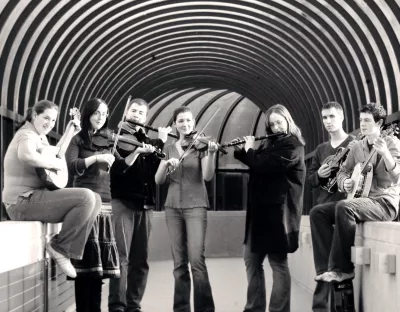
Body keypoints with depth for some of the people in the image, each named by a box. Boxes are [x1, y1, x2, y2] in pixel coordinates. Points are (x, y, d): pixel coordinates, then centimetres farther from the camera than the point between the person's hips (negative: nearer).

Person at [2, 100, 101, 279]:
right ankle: (60, 247, -14)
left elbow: (56, 155, 36)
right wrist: (54, 163, -24)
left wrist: (69, 133, 29)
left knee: (95, 200, 10)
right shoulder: (28, 135, -13)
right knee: (86, 197, -27)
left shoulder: (40, 136, 19)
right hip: (23, 201, -11)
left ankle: (70, 249, 2)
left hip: (35, 197, 11)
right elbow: (26, 155, -38)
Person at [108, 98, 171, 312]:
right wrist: (136, 152, -23)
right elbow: (116, 169, -11)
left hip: (145, 204, 5)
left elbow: (158, 171, 7)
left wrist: (161, 142, 2)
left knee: (140, 260, 4)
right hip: (123, 202, -5)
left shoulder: (148, 141, 17)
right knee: (122, 256, -11)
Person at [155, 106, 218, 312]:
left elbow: (207, 176, -13)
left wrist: (211, 153, -28)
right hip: (173, 207, 4)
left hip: (195, 206, -4)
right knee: (179, 262, 4)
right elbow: (158, 180, 5)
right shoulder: (169, 149, 12)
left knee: (196, 259, -15)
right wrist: (167, 164, -12)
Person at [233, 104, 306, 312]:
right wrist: (239, 149, 11)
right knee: (251, 259, 12)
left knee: (278, 262, -4)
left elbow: (264, 165, -21)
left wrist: (249, 149, -5)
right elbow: (254, 162, 27)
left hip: (278, 210, -9)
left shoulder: (293, 145, -11)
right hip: (260, 209, 9)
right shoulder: (270, 143, 15)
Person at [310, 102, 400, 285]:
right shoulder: (357, 147, 15)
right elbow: (343, 171, 18)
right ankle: (336, 263, -14)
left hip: (385, 202, -7)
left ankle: (343, 268, -29)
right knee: (317, 212, -10)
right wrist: (344, 182, -5)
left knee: (344, 207, -35)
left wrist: (385, 154, -35)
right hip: (360, 200, 7)